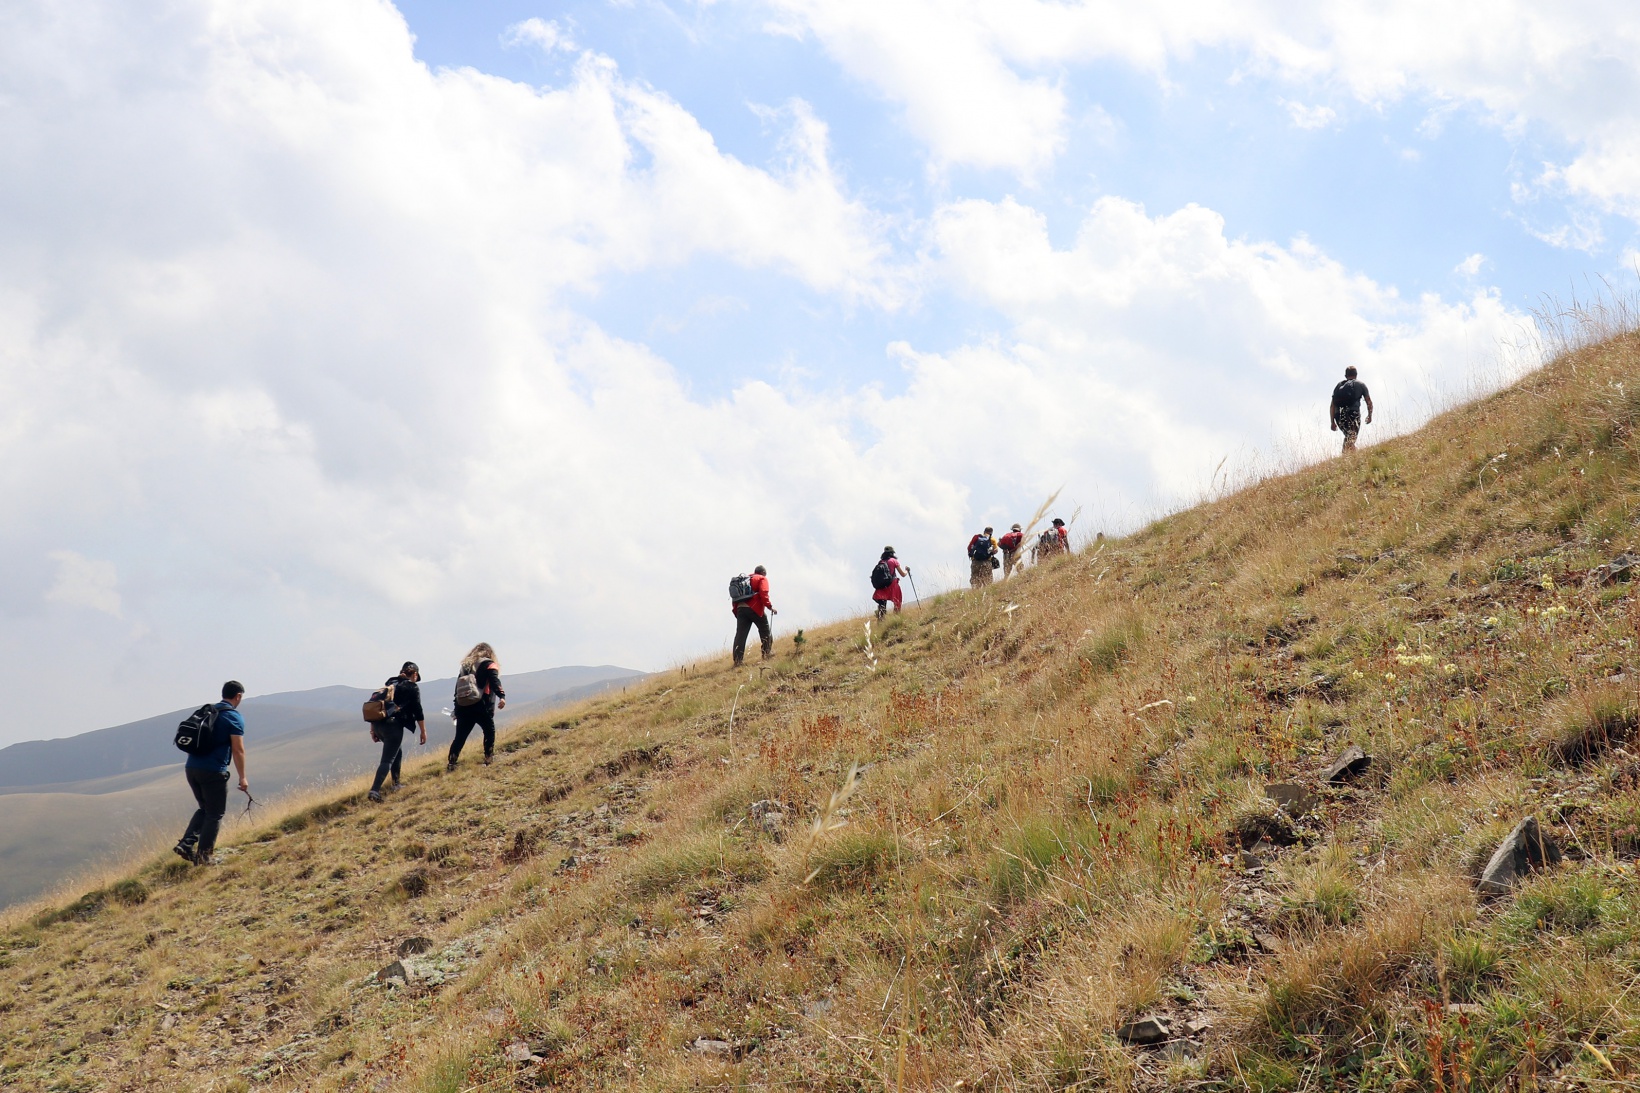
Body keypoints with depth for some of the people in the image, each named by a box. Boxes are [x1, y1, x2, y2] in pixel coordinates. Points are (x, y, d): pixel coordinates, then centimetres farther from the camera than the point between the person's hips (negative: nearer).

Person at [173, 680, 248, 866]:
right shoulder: (234, 717, -5)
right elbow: (238, 749, -11)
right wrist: (242, 777, -7)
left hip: (191, 767, 7)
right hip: (213, 771, -7)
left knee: (205, 809, 21)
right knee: (215, 814, 5)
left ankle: (186, 844, 8)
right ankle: (204, 856, 4)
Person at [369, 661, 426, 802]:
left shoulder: (390, 683, 22)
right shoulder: (412, 687, 4)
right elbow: (418, 711, -1)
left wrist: (374, 728, 21)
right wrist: (423, 731, 6)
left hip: (378, 724, 7)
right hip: (394, 725, -7)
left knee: (397, 752, 27)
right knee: (387, 760, -8)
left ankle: (396, 784, 29)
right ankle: (374, 791, -22)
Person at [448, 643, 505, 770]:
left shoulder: (466, 665, 20)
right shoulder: (488, 665, 2)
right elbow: (495, 681, -16)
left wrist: (457, 708, 22)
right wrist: (501, 696, -30)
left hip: (463, 707, 5)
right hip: (481, 707, -5)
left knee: (460, 737, 8)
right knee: (489, 731, 15)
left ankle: (451, 763, 1)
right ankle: (489, 758, 8)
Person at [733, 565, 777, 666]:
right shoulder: (762, 579, 7)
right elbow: (763, 594, -11)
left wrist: (735, 609, 20)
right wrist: (770, 607, -10)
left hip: (740, 608, 5)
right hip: (754, 609, -5)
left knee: (740, 634, -1)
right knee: (765, 631, 15)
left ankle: (737, 660, -7)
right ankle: (767, 652, 17)